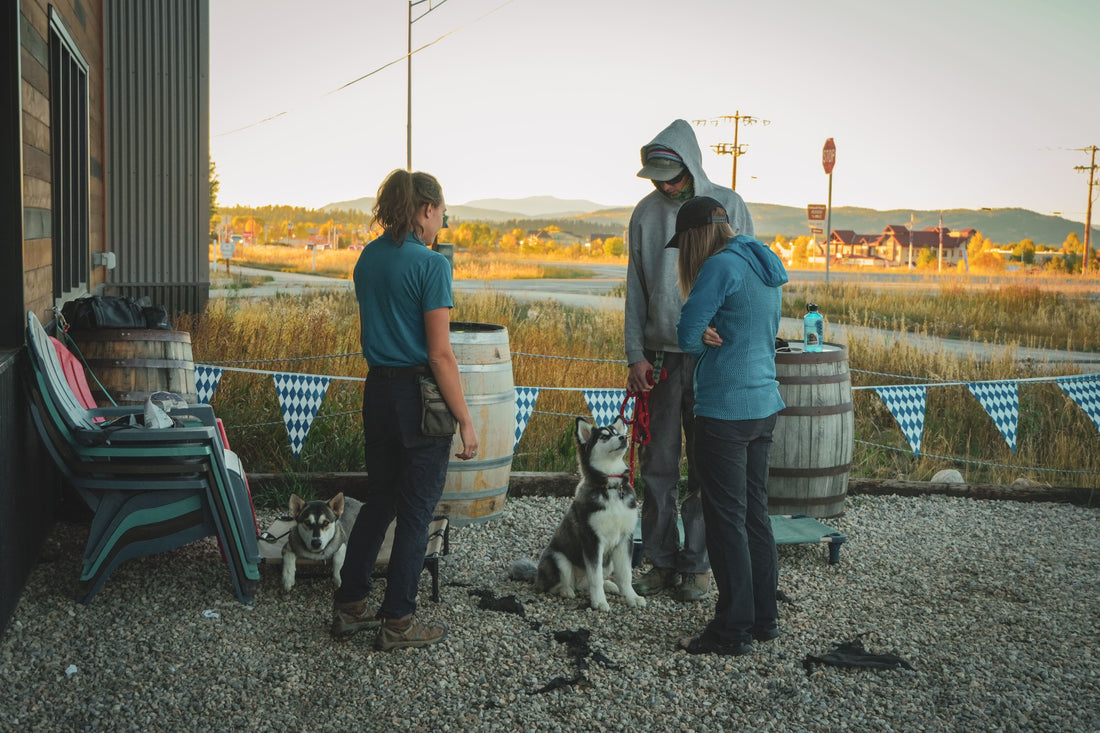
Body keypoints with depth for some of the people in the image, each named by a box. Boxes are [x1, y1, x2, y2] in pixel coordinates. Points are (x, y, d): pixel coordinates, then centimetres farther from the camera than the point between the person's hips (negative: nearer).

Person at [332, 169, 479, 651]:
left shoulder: (368, 258, 7)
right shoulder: (430, 264, -15)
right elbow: (440, 354, -17)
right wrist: (465, 420, -13)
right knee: (415, 511, 4)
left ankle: (350, 606, 26)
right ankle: (397, 622, 13)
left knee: (379, 500, 19)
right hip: (419, 396, -7)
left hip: (377, 390, 7)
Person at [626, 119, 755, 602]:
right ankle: (662, 561, 17)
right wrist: (636, 354, -1)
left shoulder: (727, 206, 0)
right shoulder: (646, 212, 7)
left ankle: (697, 564, 14)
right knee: (657, 463, 5)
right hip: (660, 356, 2)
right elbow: (636, 290, 8)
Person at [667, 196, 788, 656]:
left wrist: (707, 339, 5)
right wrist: (715, 336, 3)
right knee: (755, 513, 16)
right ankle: (764, 617, 26)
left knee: (726, 519, 0)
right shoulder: (766, 269, 13)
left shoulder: (721, 266, -14)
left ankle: (733, 630, 7)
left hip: (724, 410, -9)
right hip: (764, 404, 9)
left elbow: (687, 335, -16)